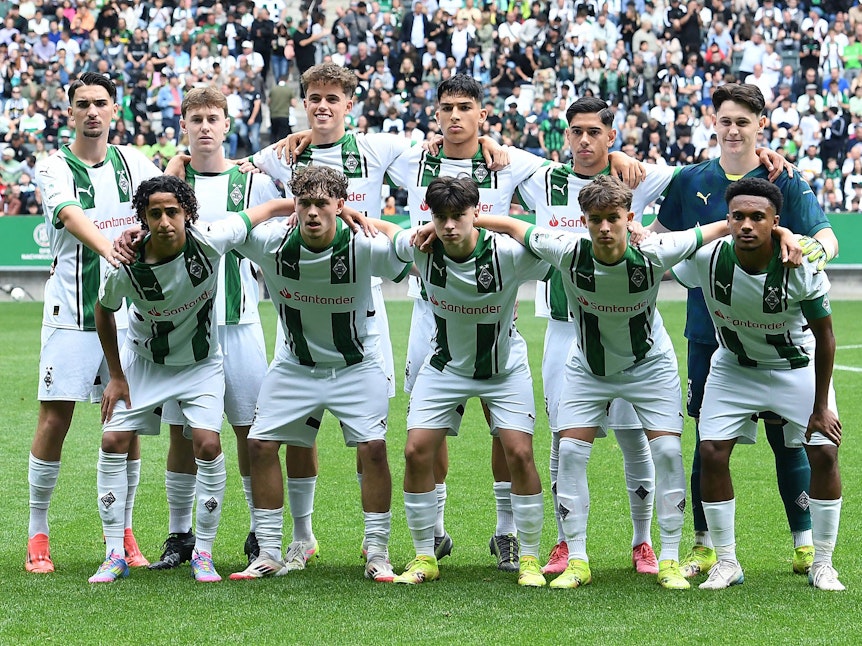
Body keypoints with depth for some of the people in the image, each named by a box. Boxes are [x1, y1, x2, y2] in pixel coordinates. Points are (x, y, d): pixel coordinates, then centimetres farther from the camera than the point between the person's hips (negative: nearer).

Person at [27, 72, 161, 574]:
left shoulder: (132, 162, 9)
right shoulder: (54, 168, -3)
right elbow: (72, 217, -21)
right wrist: (108, 248, -41)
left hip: (127, 312, 3)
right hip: (70, 314, -3)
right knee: (54, 421, -4)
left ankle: (123, 532, 15)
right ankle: (38, 535, 7)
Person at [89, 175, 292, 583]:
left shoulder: (209, 241, -28)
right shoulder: (127, 268, -26)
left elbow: (272, 209, -15)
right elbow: (104, 311, -3)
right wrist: (116, 376, -1)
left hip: (201, 362, -1)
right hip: (143, 362, 1)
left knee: (207, 444, -16)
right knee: (113, 442, -8)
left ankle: (203, 554, 0)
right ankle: (115, 556, 2)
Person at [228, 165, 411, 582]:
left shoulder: (363, 246, -24)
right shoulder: (272, 243, -19)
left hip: (356, 365, -2)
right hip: (295, 364, 2)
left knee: (372, 448, -15)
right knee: (260, 445, -4)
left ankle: (378, 553, -2)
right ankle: (270, 554, 8)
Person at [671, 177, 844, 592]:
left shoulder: (801, 266, -29)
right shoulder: (707, 258, -27)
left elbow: (824, 336, -16)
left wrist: (821, 406, -13)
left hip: (797, 365, -1)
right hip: (733, 367, 1)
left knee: (824, 453, -11)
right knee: (712, 453, -10)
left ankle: (822, 564, 3)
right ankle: (726, 562, 4)